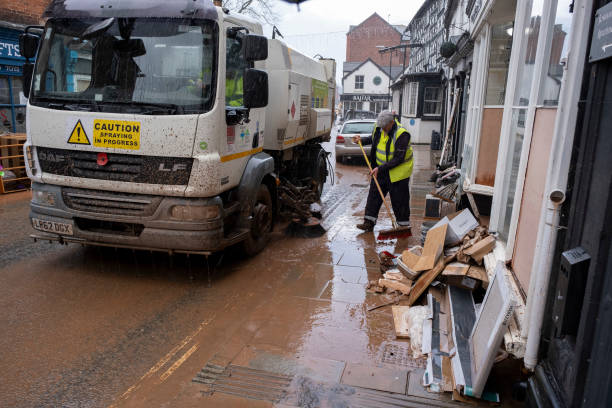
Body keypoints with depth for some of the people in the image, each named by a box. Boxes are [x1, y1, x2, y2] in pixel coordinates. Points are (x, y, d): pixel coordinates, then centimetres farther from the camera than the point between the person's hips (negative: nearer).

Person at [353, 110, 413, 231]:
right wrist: (362, 140, 5)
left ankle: (404, 225, 14)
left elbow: (398, 159, -25)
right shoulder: (378, 127, -2)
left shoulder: (402, 134, -24)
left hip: (398, 171, -6)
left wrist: (380, 169, -27)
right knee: (374, 194, 6)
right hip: (380, 169, 7)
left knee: (399, 200, 0)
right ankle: (369, 222, 13)